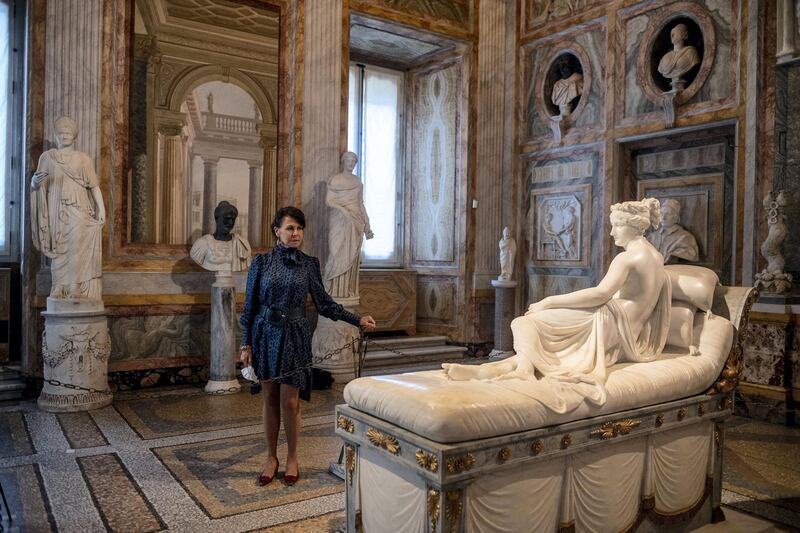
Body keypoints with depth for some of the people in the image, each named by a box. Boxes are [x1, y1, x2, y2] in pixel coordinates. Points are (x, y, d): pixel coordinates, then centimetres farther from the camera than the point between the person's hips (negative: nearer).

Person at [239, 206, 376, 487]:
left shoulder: (310, 264, 2)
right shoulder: (262, 261, -1)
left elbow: (324, 304, 6)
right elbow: (250, 306, 1)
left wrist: (358, 320, -1)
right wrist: (246, 343, -2)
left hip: (295, 337, 0)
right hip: (266, 335, 1)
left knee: (290, 401, -1)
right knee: (270, 398, 9)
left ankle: (292, 458, 19)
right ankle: (271, 457, 26)